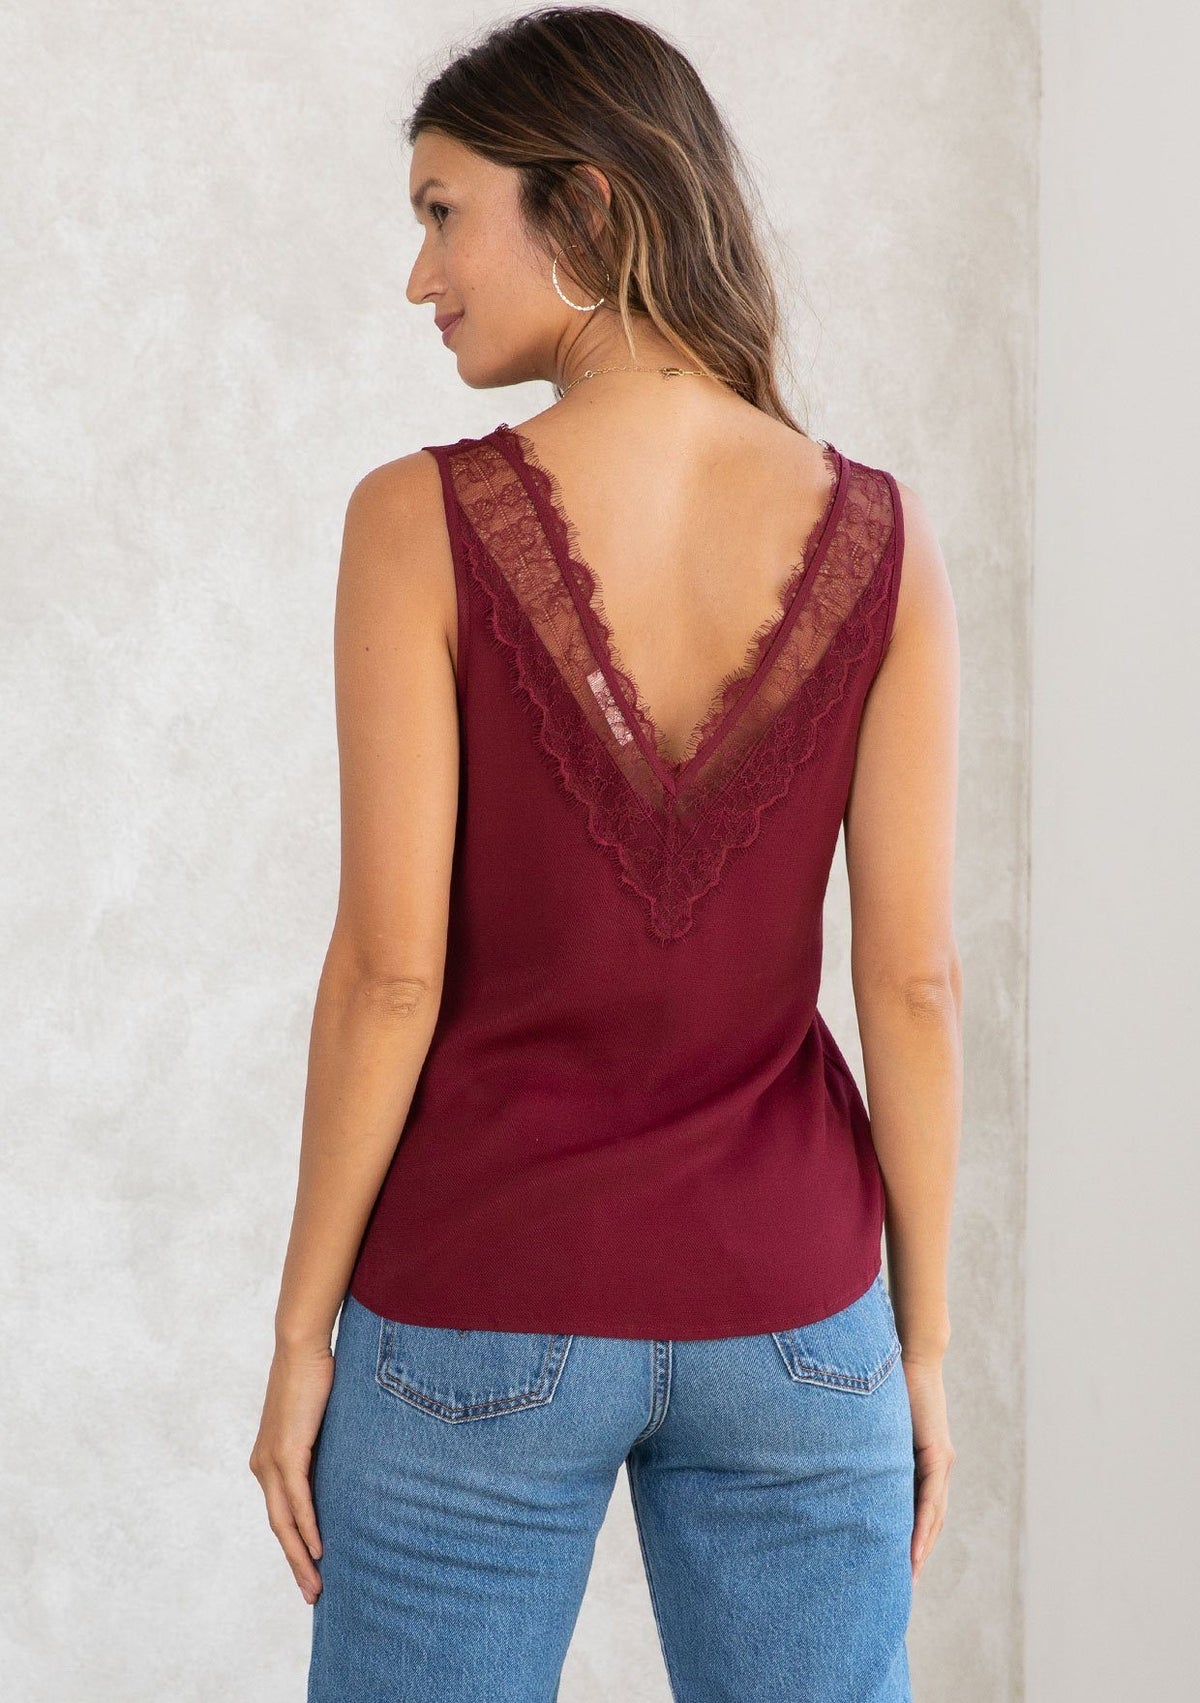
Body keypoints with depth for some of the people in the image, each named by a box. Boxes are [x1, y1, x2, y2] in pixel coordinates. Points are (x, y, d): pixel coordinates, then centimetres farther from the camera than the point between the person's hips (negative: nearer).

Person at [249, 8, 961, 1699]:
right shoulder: (880, 538, -7)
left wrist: (301, 1329, -3)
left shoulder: (424, 525, -15)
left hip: (484, 1317, -2)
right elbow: (914, 980, -6)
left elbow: (391, 971, -15)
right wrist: (924, 1341, 4)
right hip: (783, 1306, 2)